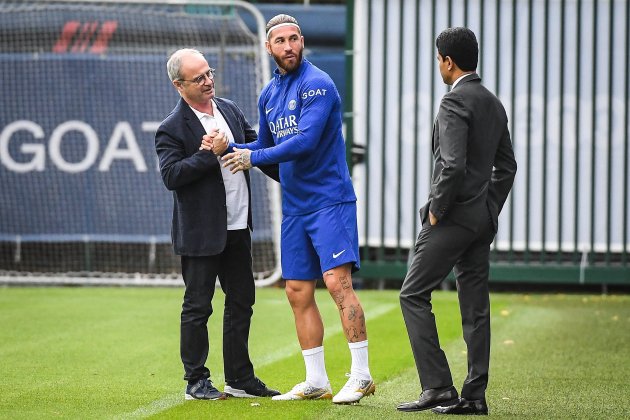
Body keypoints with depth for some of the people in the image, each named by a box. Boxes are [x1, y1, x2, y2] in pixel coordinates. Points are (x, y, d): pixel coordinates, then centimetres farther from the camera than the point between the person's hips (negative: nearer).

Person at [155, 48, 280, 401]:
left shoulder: (230, 110, 9)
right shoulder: (172, 129, -11)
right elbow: (170, 176, -20)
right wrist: (209, 154, -21)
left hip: (238, 228, 7)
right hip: (201, 233, -7)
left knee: (242, 302, 12)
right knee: (198, 307, 1)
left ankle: (240, 378, 21)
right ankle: (196, 381, 10)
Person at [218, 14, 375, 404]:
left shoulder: (317, 84, -11)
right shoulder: (269, 94, 14)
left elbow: (305, 141, -21)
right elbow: (265, 146, 24)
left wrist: (253, 158, -14)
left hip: (330, 200, -8)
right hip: (295, 208, 8)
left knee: (338, 282, -15)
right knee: (298, 293, 7)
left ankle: (361, 375, -12)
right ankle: (316, 381, 14)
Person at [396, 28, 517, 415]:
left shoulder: (455, 101, -14)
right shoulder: (494, 104, 14)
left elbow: (453, 164, -24)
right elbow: (507, 166, 20)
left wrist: (437, 210, -13)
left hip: (454, 216, -9)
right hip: (483, 219, 9)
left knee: (414, 295, -3)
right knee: (475, 306, 7)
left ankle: (438, 387, -9)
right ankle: (475, 395, 7)